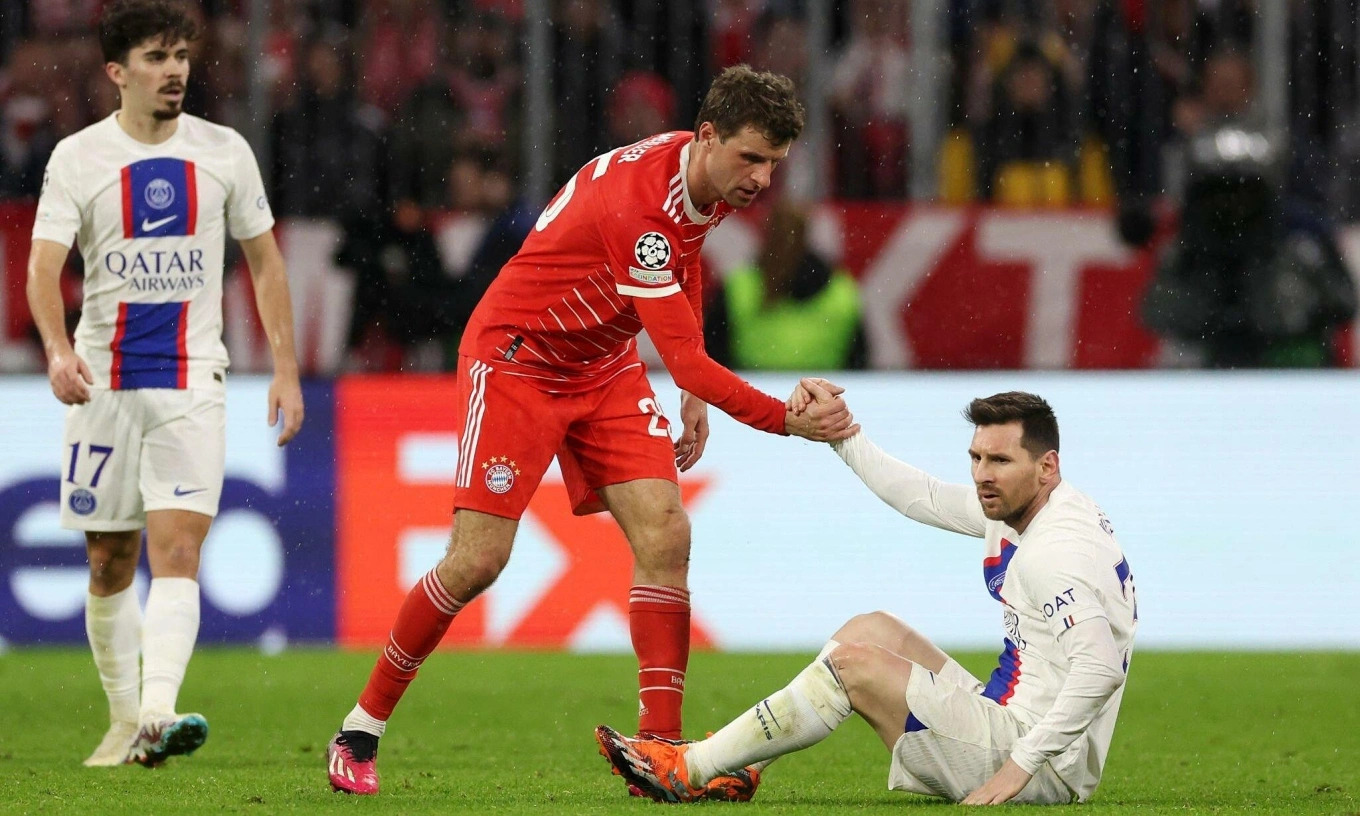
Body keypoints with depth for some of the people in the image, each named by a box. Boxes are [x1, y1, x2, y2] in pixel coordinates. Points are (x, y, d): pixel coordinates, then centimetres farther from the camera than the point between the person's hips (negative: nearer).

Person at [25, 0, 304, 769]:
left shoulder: (224, 151, 4)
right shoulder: (78, 158, -1)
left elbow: (266, 263, 12)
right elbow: (44, 265, -11)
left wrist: (286, 371, 5)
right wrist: (58, 349, -30)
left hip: (192, 382, 0)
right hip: (103, 381, 0)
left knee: (177, 552, -16)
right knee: (110, 562, 6)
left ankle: (159, 712, -28)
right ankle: (124, 720, 20)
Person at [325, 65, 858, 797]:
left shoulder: (712, 182, -6)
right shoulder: (636, 201, -34)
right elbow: (684, 356, -35)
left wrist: (695, 393, 10)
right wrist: (787, 421, -37)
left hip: (603, 367, 7)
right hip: (516, 358, -7)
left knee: (664, 536, -11)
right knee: (478, 559, -10)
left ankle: (660, 743, -12)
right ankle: (360, 730, 6)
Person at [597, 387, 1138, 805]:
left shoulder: (1055, 552, -22)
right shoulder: (1010, 508, 8)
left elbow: (1100, 669, -33)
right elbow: (919, 497, 21)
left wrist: (1021, 764, -32)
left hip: (1050, 770, -10)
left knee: (853, 663, -11)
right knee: (873, 628, 15)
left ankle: (688, 770, -2)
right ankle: (738, 766, 11)